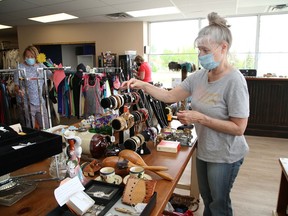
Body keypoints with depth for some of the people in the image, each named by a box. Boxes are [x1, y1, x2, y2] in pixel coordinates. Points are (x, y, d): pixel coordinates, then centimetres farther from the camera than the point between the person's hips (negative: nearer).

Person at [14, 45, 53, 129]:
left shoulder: (41, 66, 5)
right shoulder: (20, 68, -7)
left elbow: (52, 77, 6)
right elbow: (16, 85, -6)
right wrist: (18, 91, -28)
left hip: (40, 102, 4)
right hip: (26, 103, -4)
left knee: (46, 127, 12)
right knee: (30, 129, 5)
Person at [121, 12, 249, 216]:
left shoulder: (234, 81, -24)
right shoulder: (199, 76, -3)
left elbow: (239, 128, -23)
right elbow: (170, 96, -4)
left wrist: (200, 118, -26)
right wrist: (142, 85, -16)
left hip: (225, 155, -6)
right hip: (204, 150, 6)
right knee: (207, 199, 26)